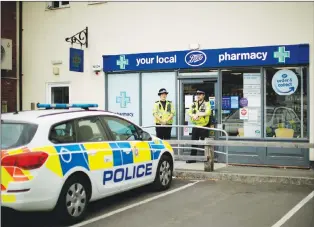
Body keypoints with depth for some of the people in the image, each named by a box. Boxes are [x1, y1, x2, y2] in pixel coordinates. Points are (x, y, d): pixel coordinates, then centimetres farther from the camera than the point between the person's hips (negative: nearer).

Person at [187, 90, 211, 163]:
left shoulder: (207, 104, -1)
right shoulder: (193, 104, 14)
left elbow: (208, 112, -18)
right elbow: (189, 112, 2)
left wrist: (197, 114, -16)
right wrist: (193, 115, -18)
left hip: (204, 126, -5)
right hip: (195, 126, 5)